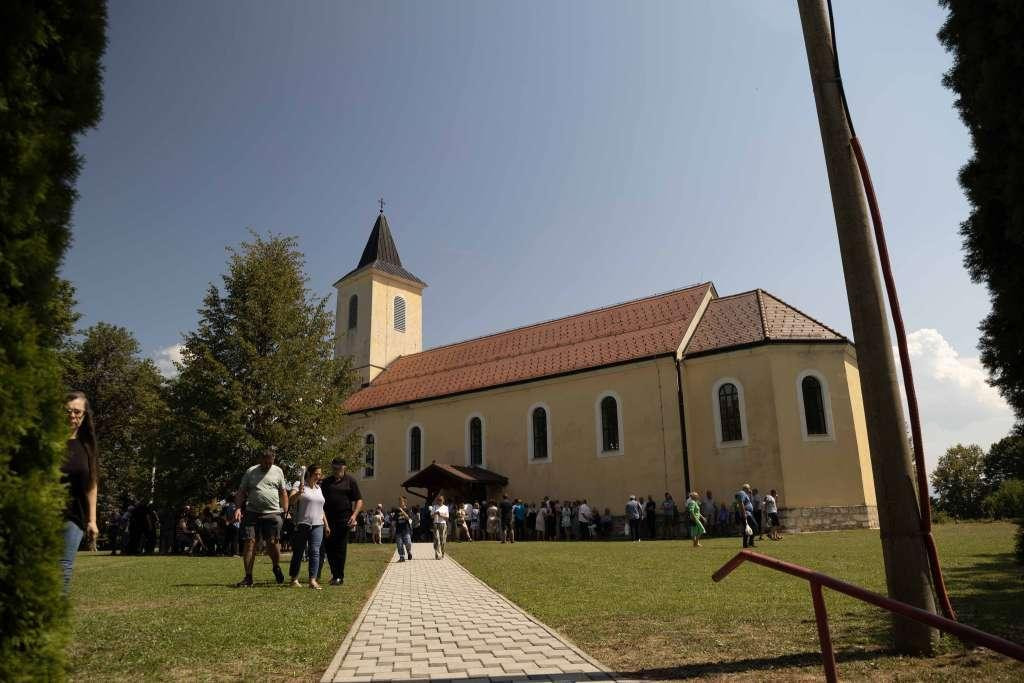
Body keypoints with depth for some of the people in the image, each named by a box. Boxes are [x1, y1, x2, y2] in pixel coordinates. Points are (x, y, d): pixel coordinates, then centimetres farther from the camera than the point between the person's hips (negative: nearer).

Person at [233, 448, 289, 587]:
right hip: (252, 513, 1)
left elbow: (283, 493, 11)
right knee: (250, 542, -2)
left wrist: (285, 512, 3)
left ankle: (277, 567, 23)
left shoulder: (278, 471, 9)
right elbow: (241, 492, 9)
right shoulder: (250, 472, 7)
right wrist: (238, 508, -6)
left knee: (272, 542, -4)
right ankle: (248, 577, 5)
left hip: (272, 513, -1)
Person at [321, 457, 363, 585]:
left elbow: (359, 500, 2)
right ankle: (334, 572, 19)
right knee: (329, 546, 3)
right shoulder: (326, 482, 13)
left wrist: (354, 515, -12)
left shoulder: (350, 481, 3)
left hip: (343, 519, -3)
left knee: (341, 548, -1)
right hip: (328, 518, 3)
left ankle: (339, 576, 7)